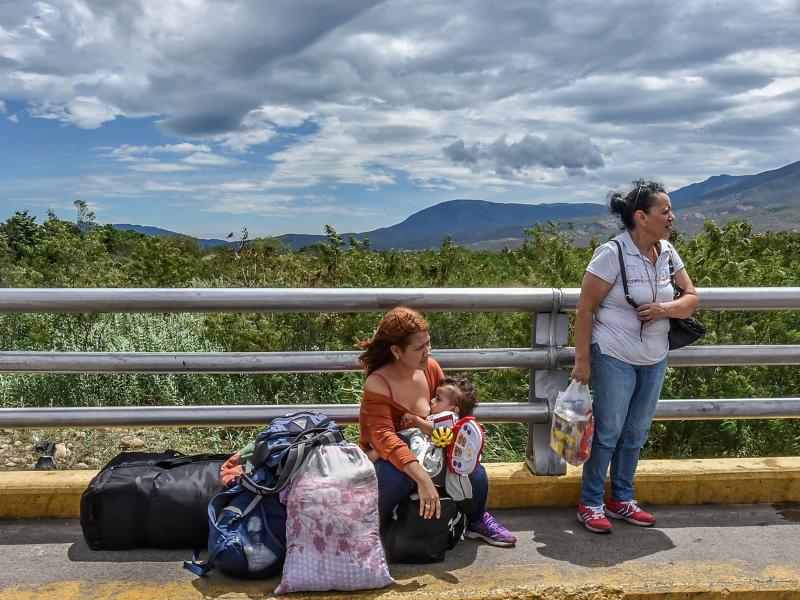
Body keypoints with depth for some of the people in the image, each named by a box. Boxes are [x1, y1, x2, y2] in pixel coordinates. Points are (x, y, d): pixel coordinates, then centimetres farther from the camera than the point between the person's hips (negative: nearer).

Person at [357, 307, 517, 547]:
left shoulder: (430, 368, -9)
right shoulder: (377, 385, -27)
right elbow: (384, 437, -38)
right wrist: (422, 478, -49)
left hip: (424, 452, 5)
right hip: (386, 458, -5)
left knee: (475, 472, -12)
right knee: (399, 476, -39)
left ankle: (477, 521, 20)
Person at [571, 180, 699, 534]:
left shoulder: (668, 253, 4)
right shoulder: (612, 253, -15)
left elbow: (692, 299, 8)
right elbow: (585, 309, -14)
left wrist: (665, 309, -15)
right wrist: (582, 360, -15)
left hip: (655, 360, 7)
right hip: (615, 358, -6)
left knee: (636, 432, 15)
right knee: (607, 432, 1)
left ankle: (621, 499, 31)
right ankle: (591, 504, 18)